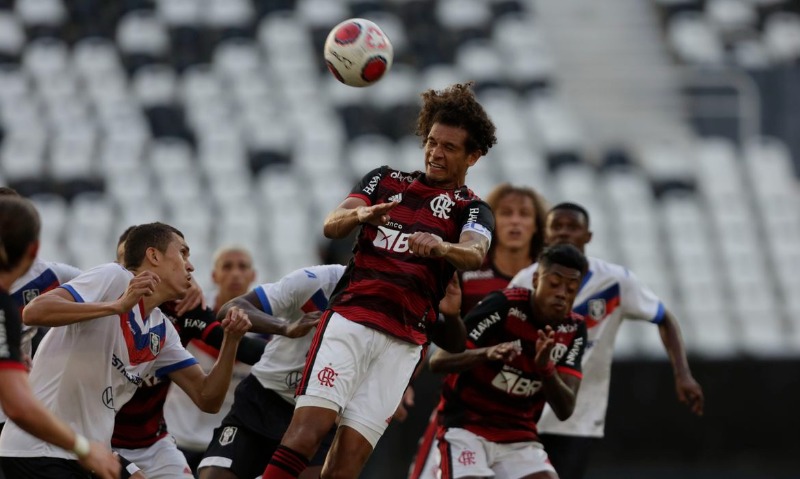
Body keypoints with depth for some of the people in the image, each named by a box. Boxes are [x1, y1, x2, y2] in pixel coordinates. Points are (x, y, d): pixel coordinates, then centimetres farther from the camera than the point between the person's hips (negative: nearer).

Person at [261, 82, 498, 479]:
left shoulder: (471, 210, 11)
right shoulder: (385, 181, 16)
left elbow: (474, 254, -13)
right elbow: (332, 225, 1)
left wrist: (440, 247, -36)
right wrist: (359, 214, -23)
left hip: (402, 342, -1)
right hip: (350, 317, 1)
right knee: (310, 424, -19)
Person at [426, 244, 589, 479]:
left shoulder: (574, 330, 0)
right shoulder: (503, 305, -15)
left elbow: (565, 409, -7)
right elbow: (437, 362, -19)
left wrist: (545, 368, -27)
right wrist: (486, 353, -38)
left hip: (519, 437, 5)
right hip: (465, 427, -5)